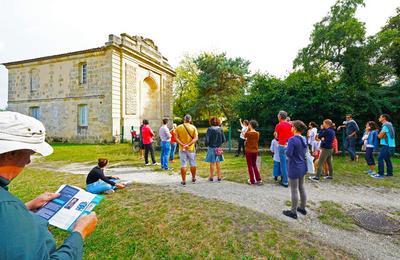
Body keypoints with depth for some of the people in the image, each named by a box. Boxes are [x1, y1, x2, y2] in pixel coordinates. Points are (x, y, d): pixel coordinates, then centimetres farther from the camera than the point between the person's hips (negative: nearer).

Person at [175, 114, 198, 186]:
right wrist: (188, 145, -18)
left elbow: (177, 138, -8)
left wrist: (183, 145, -16)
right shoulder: (193, 127, -2)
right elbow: (196, 138, -11)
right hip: (191, 149, 0)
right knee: (192, 164, 15)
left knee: (183, 165, 4)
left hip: (182, 149, 0)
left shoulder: (179, 127, 0)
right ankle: (193, 179, 29)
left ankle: (184, 181, 8)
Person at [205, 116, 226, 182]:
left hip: (212, 148, -3)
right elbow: (224, 140, -1)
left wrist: (206, 144, 4)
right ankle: (219, 177, 22)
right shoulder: (220, 129, -2)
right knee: (218, 163, 14)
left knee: (212, 163, 7)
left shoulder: (210, 129, -13)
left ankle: (211, 177, 17)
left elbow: (207, 140, -17)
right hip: (219, 148, 4)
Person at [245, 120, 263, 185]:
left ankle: (252, 181, 13)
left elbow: (245, 136, 5)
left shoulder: (248, 133, -16)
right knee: (254, 165, 19)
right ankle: (259, 180, 19)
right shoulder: (257, 133, -2)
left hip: (249, 151, -5)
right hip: (255, 151, 5)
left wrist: (248, 129, 2)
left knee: (250, 166, 7)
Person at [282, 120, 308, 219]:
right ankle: (302, 208, 34)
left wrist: (286, 149, -6)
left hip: (294, 168, -8)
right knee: (301, 188, 20)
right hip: (302, 167, 8)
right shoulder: (304, 139, 5)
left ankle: (293, 212, 15)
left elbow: (288, 154, -25)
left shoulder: (292, 139, -21)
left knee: (294, 190, 3)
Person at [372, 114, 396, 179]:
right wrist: (380, 134, 3)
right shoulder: (389, 125, 17)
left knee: (380, 158, -12)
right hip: (390, 145, 10)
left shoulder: (386, 125, -15)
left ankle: (380, 174, -12)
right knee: (387, 159, 18)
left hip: (387, 145, -10)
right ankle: (390, 173, 24)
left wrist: (379, 134, 4)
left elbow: (380, 136, -15)